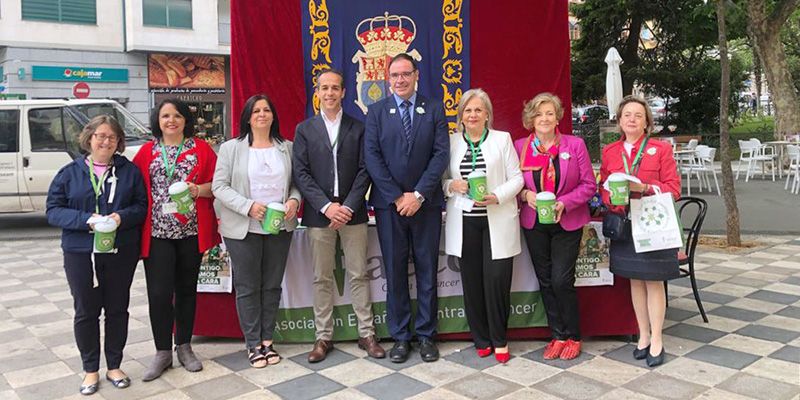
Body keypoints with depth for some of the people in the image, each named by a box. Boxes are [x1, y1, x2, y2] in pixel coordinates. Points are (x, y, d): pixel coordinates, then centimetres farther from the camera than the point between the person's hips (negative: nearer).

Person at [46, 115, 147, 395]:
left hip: (121, 253, 0)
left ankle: (114, 366, 26)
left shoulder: (130, 171, 4)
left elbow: (142, 205, 2)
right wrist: (86, 220, -17)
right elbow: (53, 210, -2)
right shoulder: (69, 173, 3)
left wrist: (122, 217, -18)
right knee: (86, 311, 8)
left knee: (117, 309, 10)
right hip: (80, 253, 0)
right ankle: (91, 370, 23)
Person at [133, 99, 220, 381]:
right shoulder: (147, 151, 8)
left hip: (191, 230, 0)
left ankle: (184, 347, 25)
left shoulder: (201, 149, 6)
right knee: (159, 293, -3)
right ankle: (162, 352, 13)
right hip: (157, 232, 0)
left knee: (186, 289, 10)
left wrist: (199, 190, -15)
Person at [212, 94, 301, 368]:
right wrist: (248, 206, -18)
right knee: (248, 287, 5)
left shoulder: (286, 147, 7)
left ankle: (267, 340, 23)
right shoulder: (231, 148, -1)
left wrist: (294, 200, -11)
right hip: (243, 228, -2)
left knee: (272, 285, 10)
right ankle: (253, 344, 17)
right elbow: (219, 186, -5)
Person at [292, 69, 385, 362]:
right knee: (321, 279, 6)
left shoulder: (358, 128, 7)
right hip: (318, 214, 0)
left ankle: (366, 333, 16)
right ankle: (324, 336, 17)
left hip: (352, 212, 0)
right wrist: (326, 206, -13)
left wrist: (348, 206, -12)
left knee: (359, 275, 6)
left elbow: (364, 171, 0)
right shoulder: (305, 129, 7)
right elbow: (301, 173, -1)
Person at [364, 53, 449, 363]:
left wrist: (419, 194, -12)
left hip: (426, 203, 0)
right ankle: (400, 336, 17)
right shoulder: (376, 111, 5)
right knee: (395, 271, 6)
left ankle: (426, 335, 19)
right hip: (389, 204, 0)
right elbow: (372, 157, -3)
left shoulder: (434, 110, 5)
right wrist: (397, 197, -11)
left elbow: (441, 154, -3)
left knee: (427, 270, 7)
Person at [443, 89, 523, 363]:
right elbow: (442, 180, 11)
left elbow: (517, 178, 1)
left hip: (497, 222, -2)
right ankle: (481, 339, 22)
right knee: (472, 282, 5)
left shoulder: (502, 139, 4)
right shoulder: (451, 142, 9)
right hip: (464, 223, 2)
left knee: (497, 280, -6)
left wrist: (496, 196, -14)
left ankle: (499, 340, 14)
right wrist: (452, 185, -10)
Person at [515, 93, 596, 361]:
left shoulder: (575, 145, -3)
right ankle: (558, 335, 23)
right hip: (534, 224, 3)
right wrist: (525, 194, -13)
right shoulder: (520, 146, 2)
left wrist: (564, 203, -16)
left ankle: (573, 337, 15)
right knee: (545, 282, 8)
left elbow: (589, 185, -3)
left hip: (567, 223, -2)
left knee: (562, 281, -6)